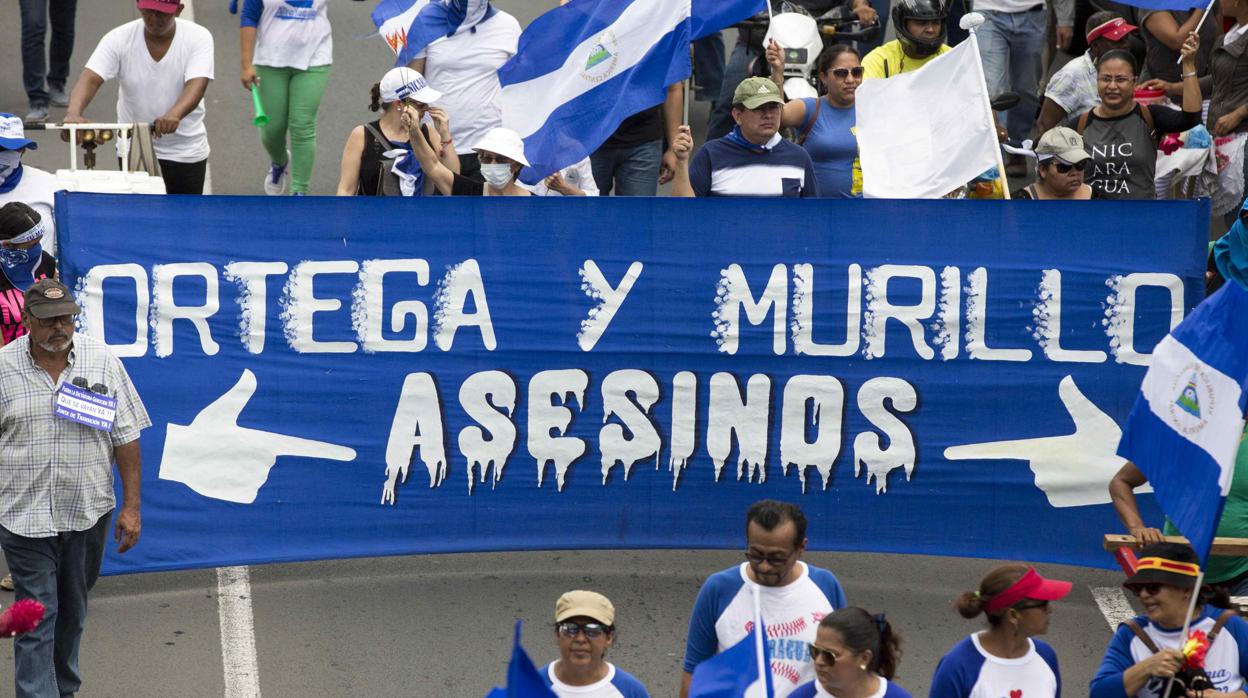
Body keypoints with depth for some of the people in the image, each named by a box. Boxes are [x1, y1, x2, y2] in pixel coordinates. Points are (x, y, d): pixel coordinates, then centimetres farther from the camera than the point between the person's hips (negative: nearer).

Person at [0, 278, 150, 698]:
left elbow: (126, 438, 2)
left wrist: (131, 507, -2)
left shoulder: (102, 361, 0)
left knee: (73, 613, 16)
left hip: (88, 513, 2)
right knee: (36, 618, -6)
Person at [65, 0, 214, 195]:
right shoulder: (119, 38, -11)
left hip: (186, 152, 0)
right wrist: (74, 113, -44)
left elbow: (197, 84, -28)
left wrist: (174, 115, -50)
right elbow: (90, 79, -22)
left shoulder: (198, 38, -13)